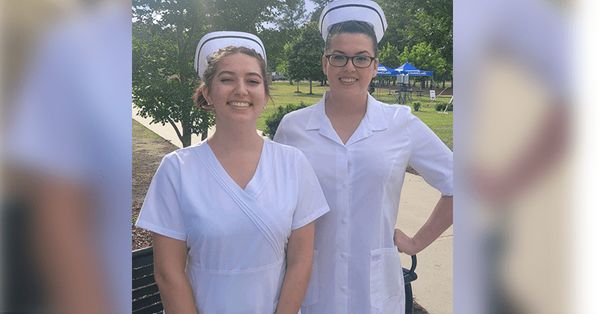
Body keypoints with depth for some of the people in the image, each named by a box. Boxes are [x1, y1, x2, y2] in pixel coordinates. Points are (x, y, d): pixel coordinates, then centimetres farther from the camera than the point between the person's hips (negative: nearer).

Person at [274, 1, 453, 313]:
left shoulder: (402, 124, -6)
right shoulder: (292, 126, -5)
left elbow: (455, 186, 3)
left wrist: (418, 242, 1)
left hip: (376, 288, 0)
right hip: (309, 287, 1)